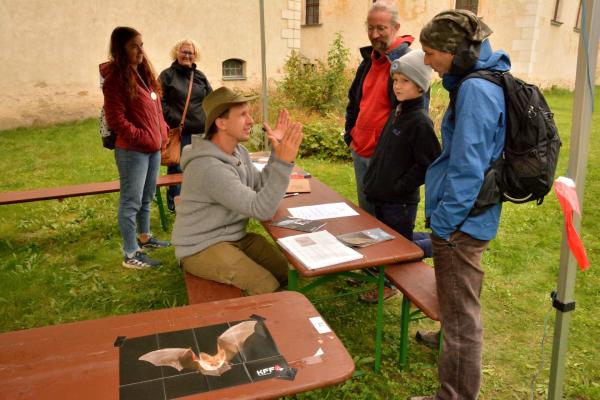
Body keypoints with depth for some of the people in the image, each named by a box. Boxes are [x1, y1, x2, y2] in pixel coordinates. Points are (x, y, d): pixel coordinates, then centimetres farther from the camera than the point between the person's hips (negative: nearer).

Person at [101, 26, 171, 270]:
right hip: (132, 150, -9)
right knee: (131, 201, -2)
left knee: (147, 198, 20)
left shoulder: (143, 73, 13)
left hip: (154, 147, 9)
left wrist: (162, 132, 9)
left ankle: (144, 237, 37)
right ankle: (131, 255, 5)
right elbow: (116, 120, -17)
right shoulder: (116, 78, -13)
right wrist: (143, 138, -15)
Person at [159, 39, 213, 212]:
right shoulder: (167, 75, 0)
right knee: (177, 168, 1)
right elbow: (159, 101, -6)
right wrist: (173, 119, -13)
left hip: (200, 131, 5)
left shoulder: (200, 76, 14)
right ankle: (175, 203, 13)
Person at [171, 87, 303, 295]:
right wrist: (283, 162, -38)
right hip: (202, 247, -9)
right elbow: (261, 209, -31)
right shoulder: (209, 167, -28)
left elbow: (262, 187, 4)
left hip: (236, 237, 9)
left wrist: (277, 152, -6)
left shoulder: (238, 151, 3)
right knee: (268, 286, -23)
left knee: (290, 271, 0)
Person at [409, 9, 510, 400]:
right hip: (468, 217, 10)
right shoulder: (486, 81, 9)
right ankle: (450, 341, 53)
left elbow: (466, 169, -24)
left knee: (461, 315, 4)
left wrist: (441, 225, -15)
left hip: (460, 223, -10)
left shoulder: (475, 90, -22)